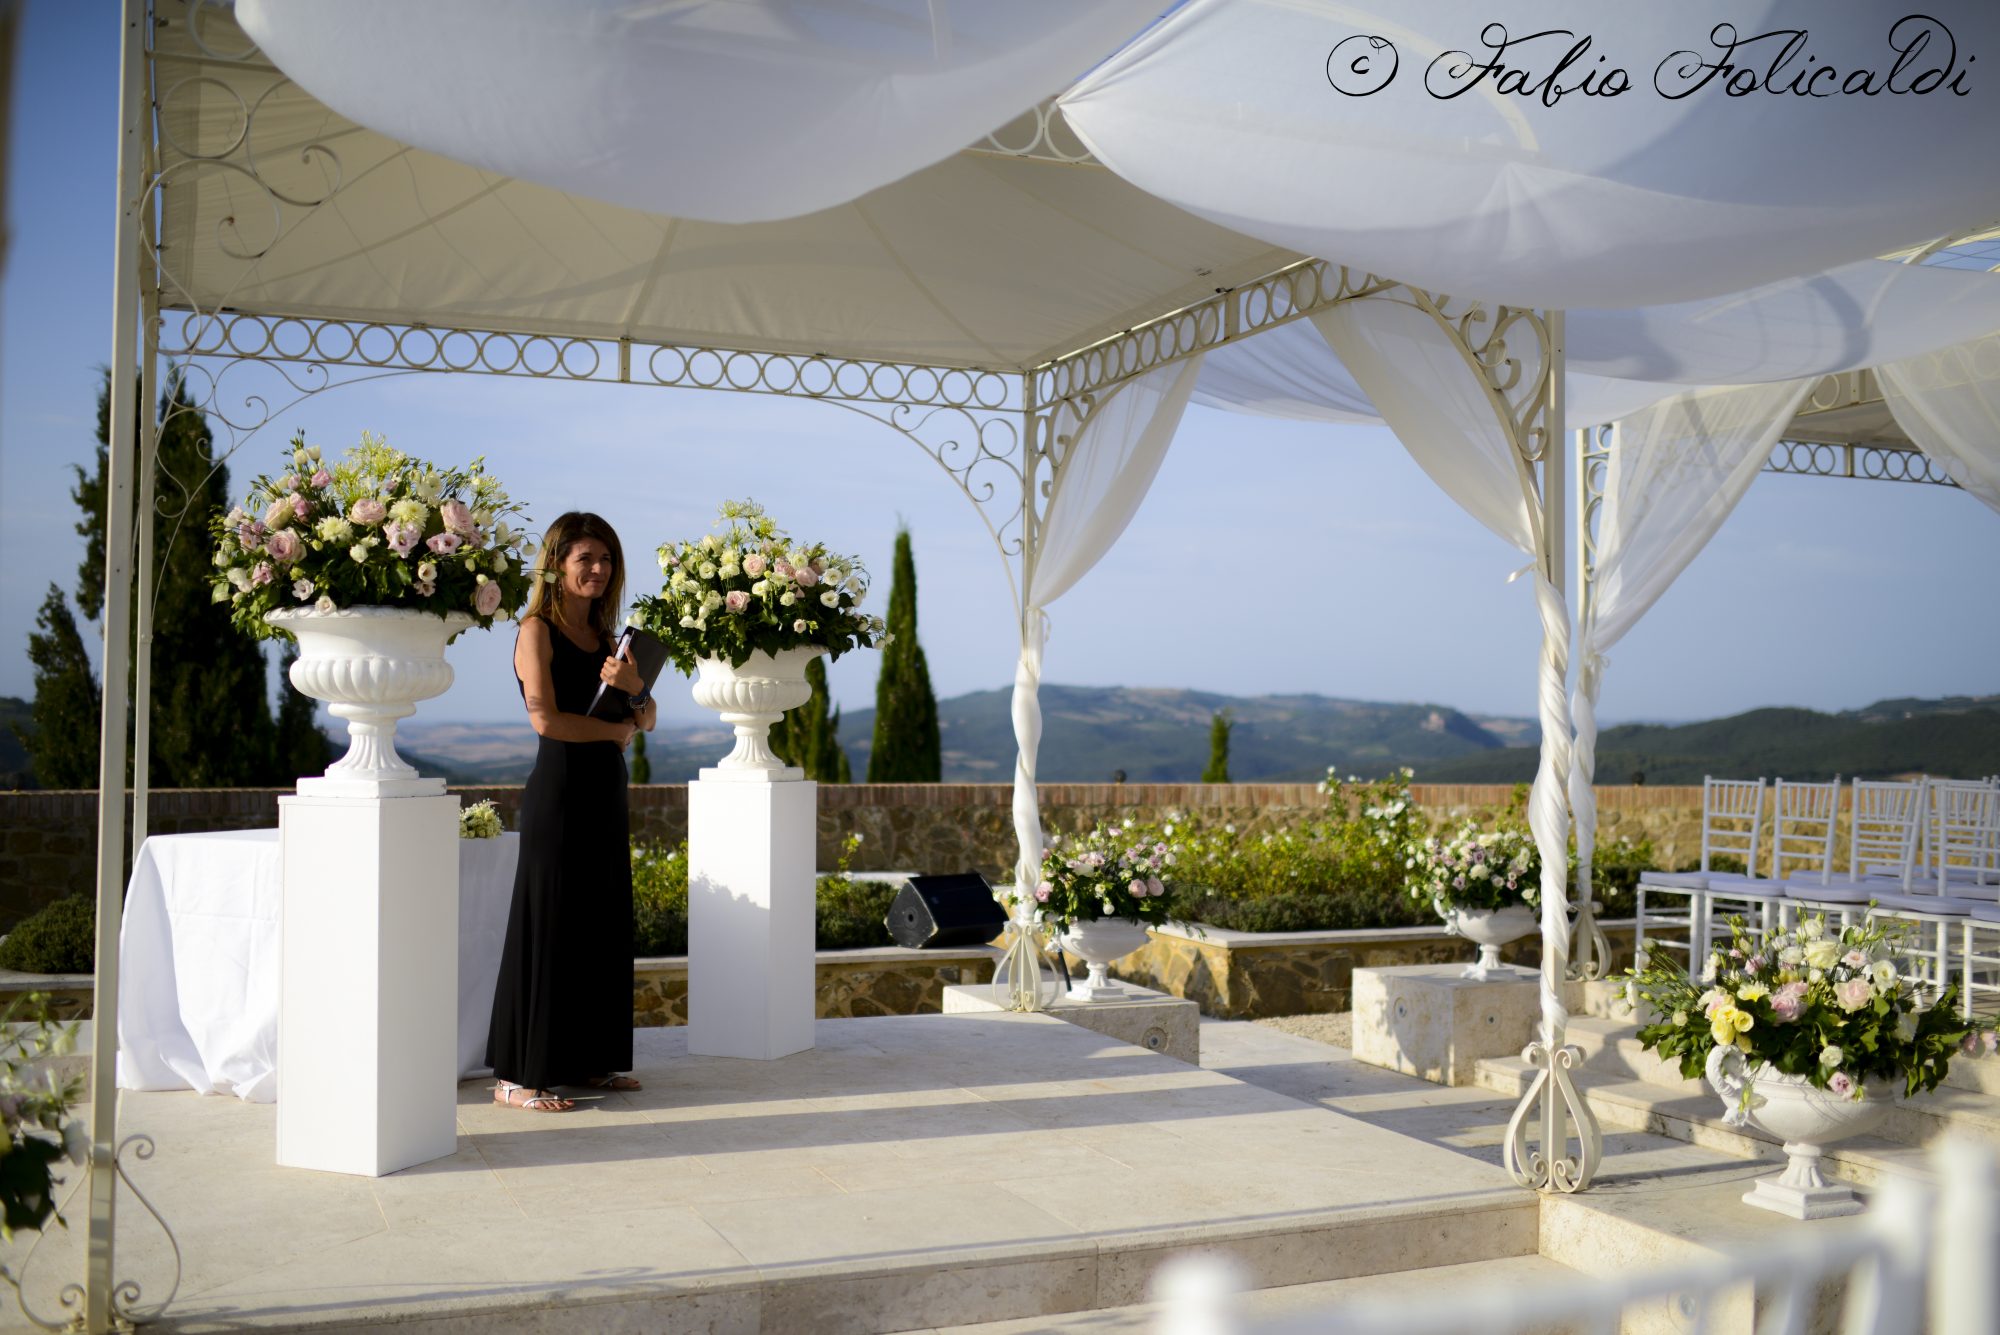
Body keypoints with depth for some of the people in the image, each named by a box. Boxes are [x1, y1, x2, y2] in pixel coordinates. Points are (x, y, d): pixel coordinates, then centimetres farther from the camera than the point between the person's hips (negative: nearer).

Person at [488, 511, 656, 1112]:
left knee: (603, 926, 11)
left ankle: (590, 1059, 22)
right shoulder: (538, 630, -6)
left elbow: (647, 719, 11)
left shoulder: (604, 635, 14)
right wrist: (615, 730, -5)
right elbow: (545, 719, -17)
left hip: (606, 792, 7)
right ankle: (518, 1076, 2)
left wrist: (632, 684, -10)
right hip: (559, 791, -7)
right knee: (548, 928, -5)